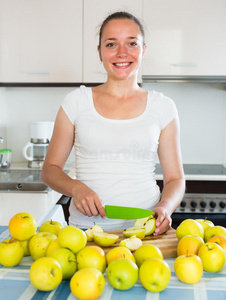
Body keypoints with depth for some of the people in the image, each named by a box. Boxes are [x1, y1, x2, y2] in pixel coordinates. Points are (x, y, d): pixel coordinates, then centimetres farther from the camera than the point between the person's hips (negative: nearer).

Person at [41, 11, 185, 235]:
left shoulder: (162, 107, 7)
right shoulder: (76, 101, 6)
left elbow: (175, 178, 10)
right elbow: (50, 170, 10)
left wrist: (164, 207, -10)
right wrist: (76, 187, -10)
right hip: (86, 228, 0)